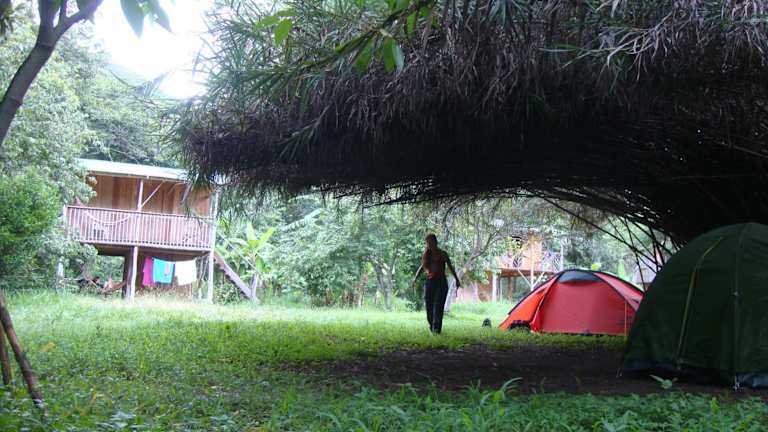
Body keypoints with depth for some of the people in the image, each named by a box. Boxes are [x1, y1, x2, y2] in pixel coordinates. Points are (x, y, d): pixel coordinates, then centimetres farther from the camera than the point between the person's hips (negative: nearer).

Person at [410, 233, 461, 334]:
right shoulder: (426, 254, 7)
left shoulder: (443, 254, -1)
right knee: (429, 306, 1)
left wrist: (457, 280, 11)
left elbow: (450, 267, 9)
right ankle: (432, 326, 21)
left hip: (441, 282, -3)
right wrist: (414, 279, 0)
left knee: (438, 306, -12)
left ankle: (437, 329, -17)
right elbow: (422, 267, 11)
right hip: (430, 282, 3)